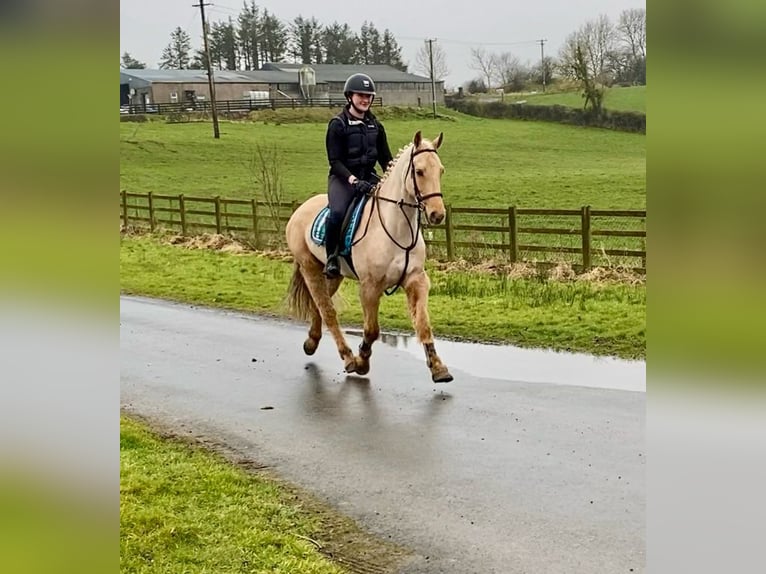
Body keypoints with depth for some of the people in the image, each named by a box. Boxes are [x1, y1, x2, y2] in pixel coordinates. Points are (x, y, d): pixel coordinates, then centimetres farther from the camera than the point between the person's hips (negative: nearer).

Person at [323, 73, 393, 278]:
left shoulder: (375, 126, 12)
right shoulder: (338, 124, -5)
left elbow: (385, 157, 15)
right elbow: (334, 160, -11)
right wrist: (353, 180, -25)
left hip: (369, 178, 5)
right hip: (343, 178, -5)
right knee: (337, 212, -33)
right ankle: (331, 257, -13)